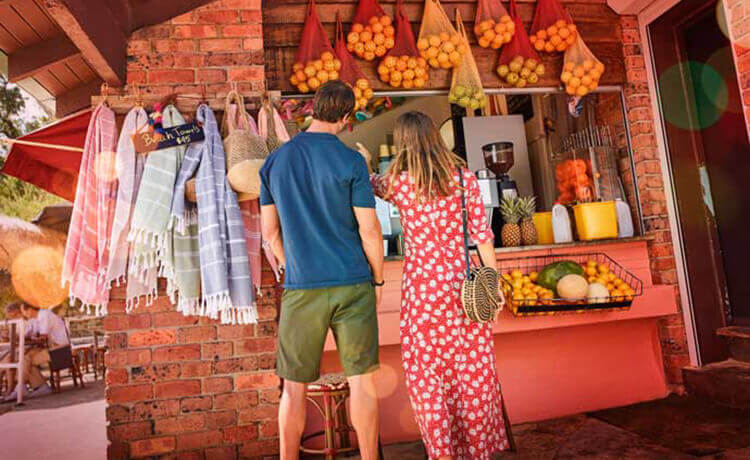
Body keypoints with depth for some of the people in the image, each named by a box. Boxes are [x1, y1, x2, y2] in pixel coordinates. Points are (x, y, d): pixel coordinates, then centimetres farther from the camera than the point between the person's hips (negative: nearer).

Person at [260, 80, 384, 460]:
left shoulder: (274, 162, 4)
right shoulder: (351, 162, -7)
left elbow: (270, 230, 7)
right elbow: (369, 230, -8)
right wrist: (378, 279, 6)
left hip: (300, 287, 2)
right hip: (352, 284, -2)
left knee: (294, 384, 13)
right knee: (361, 378, 11)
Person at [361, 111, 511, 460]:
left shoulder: (397, 183, -6)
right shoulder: (464, 177, -1)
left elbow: (368, 183, 16)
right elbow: (482, 235, -1)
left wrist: (363, 162, 35)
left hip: (421, 288, -3)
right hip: (463, 286, 3)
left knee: (425, 370, 11)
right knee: (471, 367, 15)